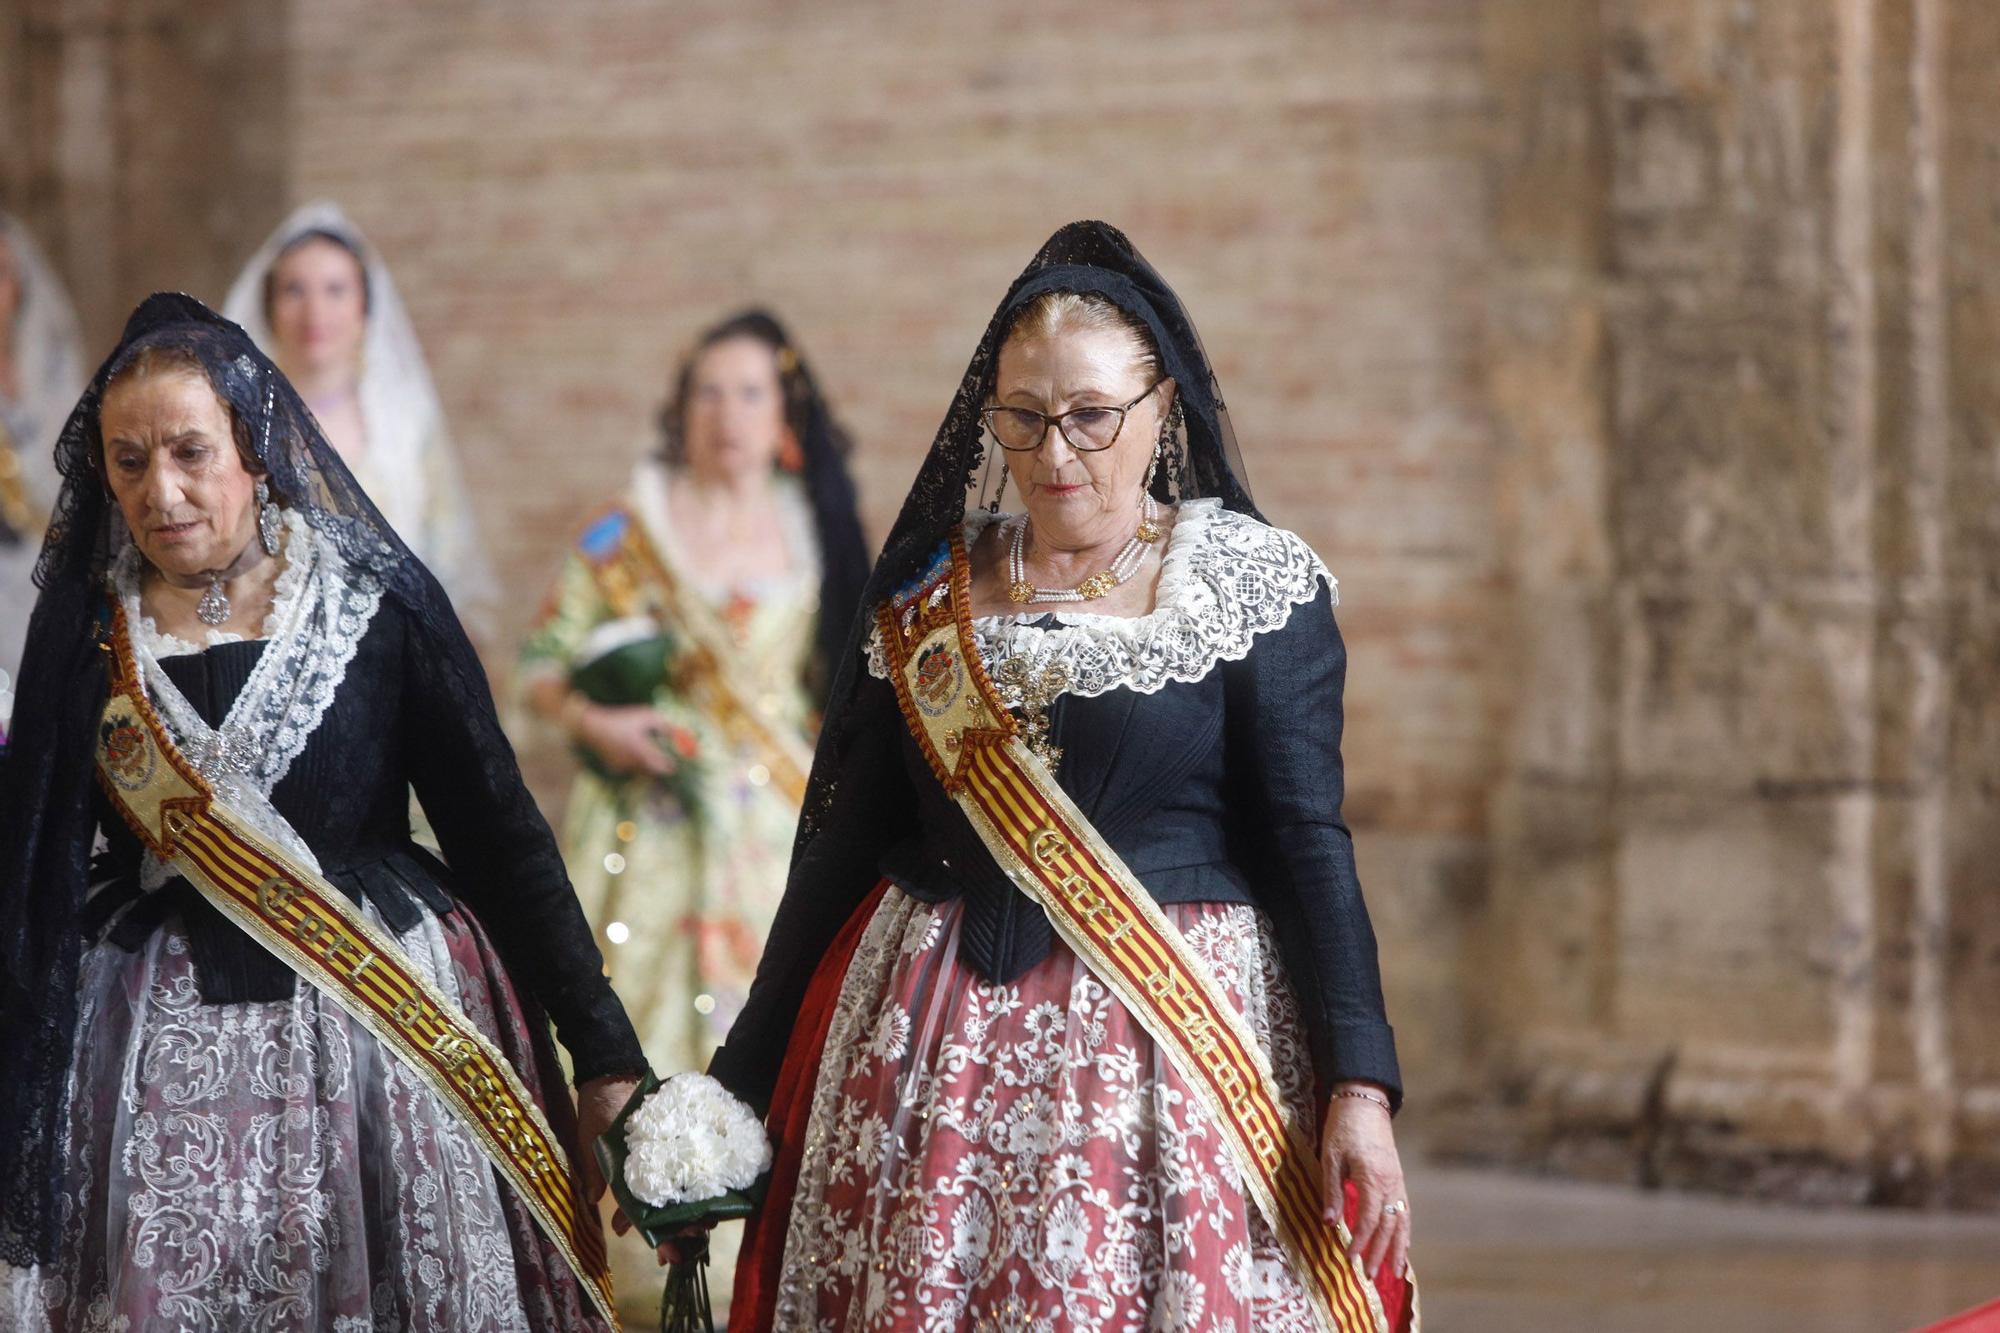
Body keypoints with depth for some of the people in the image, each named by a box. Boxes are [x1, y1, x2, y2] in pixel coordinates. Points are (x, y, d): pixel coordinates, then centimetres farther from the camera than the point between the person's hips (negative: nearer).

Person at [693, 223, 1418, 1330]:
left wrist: (1360, 1086, -16)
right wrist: (741, 1084, 10)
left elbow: (1307, 839, -6)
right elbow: (840, 847, 11)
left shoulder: (1253, 586, 0)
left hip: (1173, 1041, -3)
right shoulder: (924, 595, 9)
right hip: (934, 1050, 3)